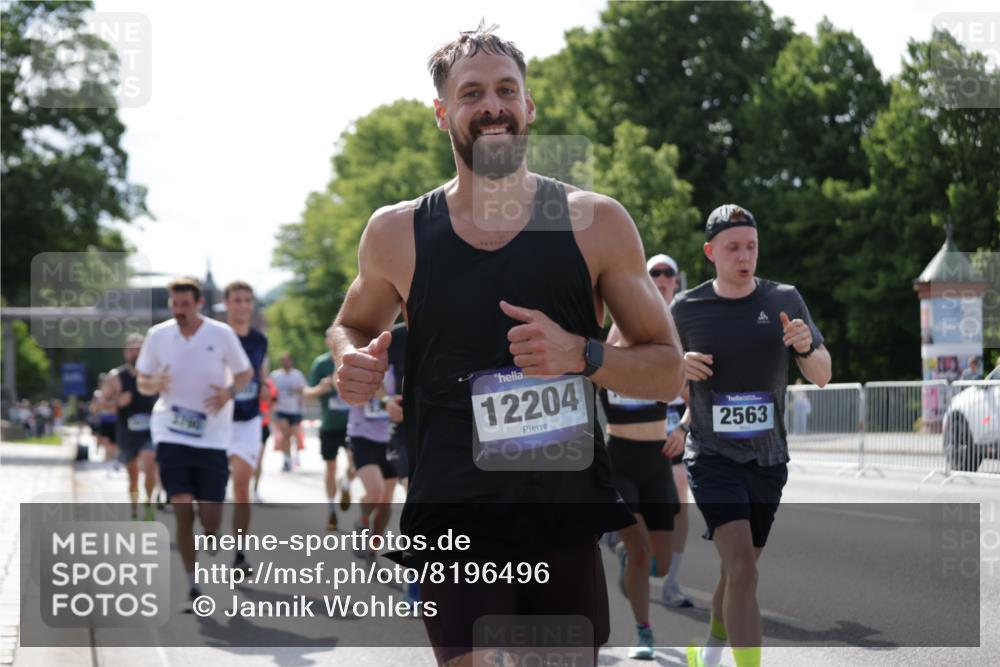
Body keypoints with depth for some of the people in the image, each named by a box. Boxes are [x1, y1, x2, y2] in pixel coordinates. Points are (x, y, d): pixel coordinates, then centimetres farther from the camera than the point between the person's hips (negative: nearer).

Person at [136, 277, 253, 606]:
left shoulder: (221, 333, -4)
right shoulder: (158, 335, 1)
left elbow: (245, 372, 7)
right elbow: (143, 382, 10)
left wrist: (229, 392, -14)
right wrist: (155, 385, -14)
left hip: (212, 435, -1)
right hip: (171, 433, 1)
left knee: (211, 519, -1)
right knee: (183, 512, -9)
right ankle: (192, 585, 1)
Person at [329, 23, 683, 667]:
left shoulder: (596, 223, 0)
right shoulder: (396, 233, 2)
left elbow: (668, 369, 4)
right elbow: (353, 325, 22)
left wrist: (582, 354, -16)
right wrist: (354, 364, -2)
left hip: (567, 523, 1)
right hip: (453, 527, -1)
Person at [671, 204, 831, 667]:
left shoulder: (784, 300, 0)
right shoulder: (685, 309, -4)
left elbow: (821, 376, 1)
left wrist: (806, 347, -21)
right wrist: (680, 367, -13)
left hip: (767, 459, 3)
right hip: (712, 457, -3)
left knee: (739, 569, 16)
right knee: (742, 565, -21)